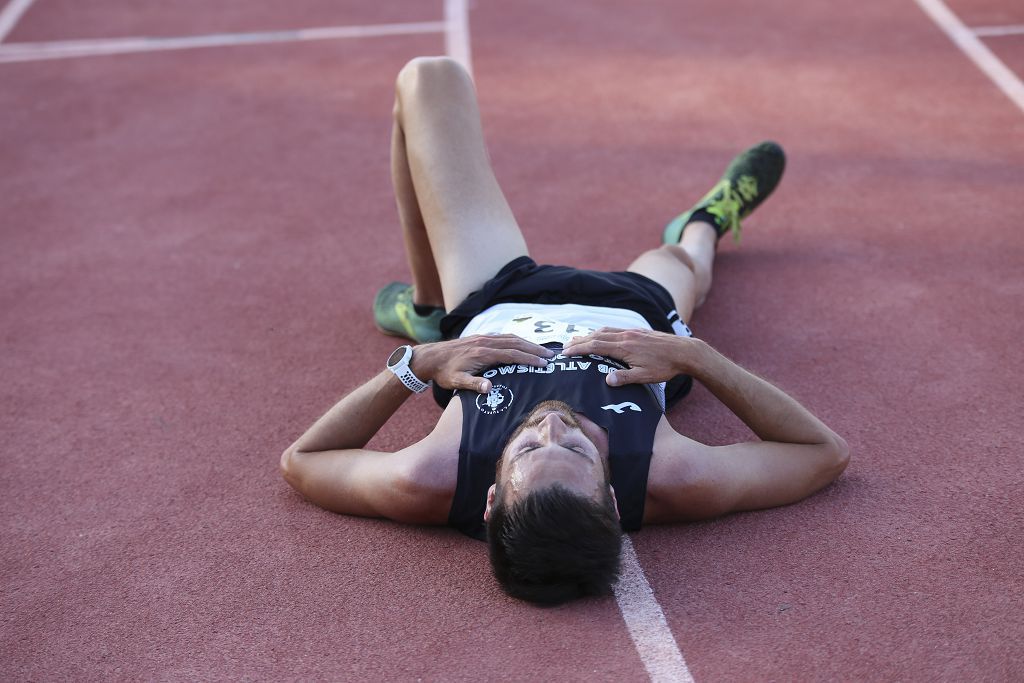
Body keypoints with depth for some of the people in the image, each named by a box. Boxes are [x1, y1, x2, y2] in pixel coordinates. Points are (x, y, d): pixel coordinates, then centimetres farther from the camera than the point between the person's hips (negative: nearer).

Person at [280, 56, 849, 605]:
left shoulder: (428, 483, -44)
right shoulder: (674, 483, -44)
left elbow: (299, 459, -23)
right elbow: (828, 452, -27)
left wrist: (414, 366, -36)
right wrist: (697, 355, -37)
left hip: (494, 311, 0)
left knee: (431, 78, 9)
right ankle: (707, 222, 77)